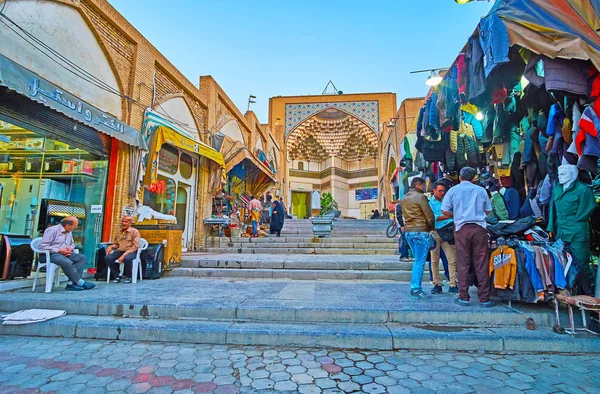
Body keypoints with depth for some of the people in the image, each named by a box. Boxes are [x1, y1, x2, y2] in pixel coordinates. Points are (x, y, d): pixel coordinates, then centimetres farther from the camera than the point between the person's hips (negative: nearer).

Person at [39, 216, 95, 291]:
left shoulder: (69, 232, 15)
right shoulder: (52, 230, -9)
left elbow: (72, 244, 26)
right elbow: (42, 246, -16)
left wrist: (70, 248, 1)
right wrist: (59, 250, -20)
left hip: (64, 253, 8)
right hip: (50, 254, -8)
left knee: (82, 257, -14)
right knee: (67, 262, -36)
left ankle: (71, 283, -22)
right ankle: (80, 282, -22)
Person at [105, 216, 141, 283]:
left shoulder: (135, 231, -6)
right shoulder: (118, 232, 12)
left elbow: (135, 246, -13)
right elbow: (116, 244, 22)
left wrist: (124, 255, -22)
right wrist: (111, 247, -4)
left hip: (131, 252, -5)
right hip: (120, 251, 6)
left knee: (127, 258, -38)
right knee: (108, 258, -21)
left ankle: (128, 277, -12)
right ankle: (118, 275, -4)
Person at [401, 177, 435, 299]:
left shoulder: (404, 199, 16)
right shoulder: (420, 197, -9)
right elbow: (429, 216, -9)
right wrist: (432, 227, 6)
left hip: (408, 231, 8)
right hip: (421, 231, -8)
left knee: (417, 260, 16)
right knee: (420, 261, -3)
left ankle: (414, 287, 17)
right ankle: (416, 289, -2)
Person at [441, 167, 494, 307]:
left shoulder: (453, 190, 6)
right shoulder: (481, 190, 11)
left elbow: (445, 211, 1)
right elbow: (487, 211, 15)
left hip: (462, 228, -1)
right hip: (479, 228, 1)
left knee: (463, 264, 3)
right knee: (481, 264, 4)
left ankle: (463, 297, 7)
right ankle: (484, 298, 8)